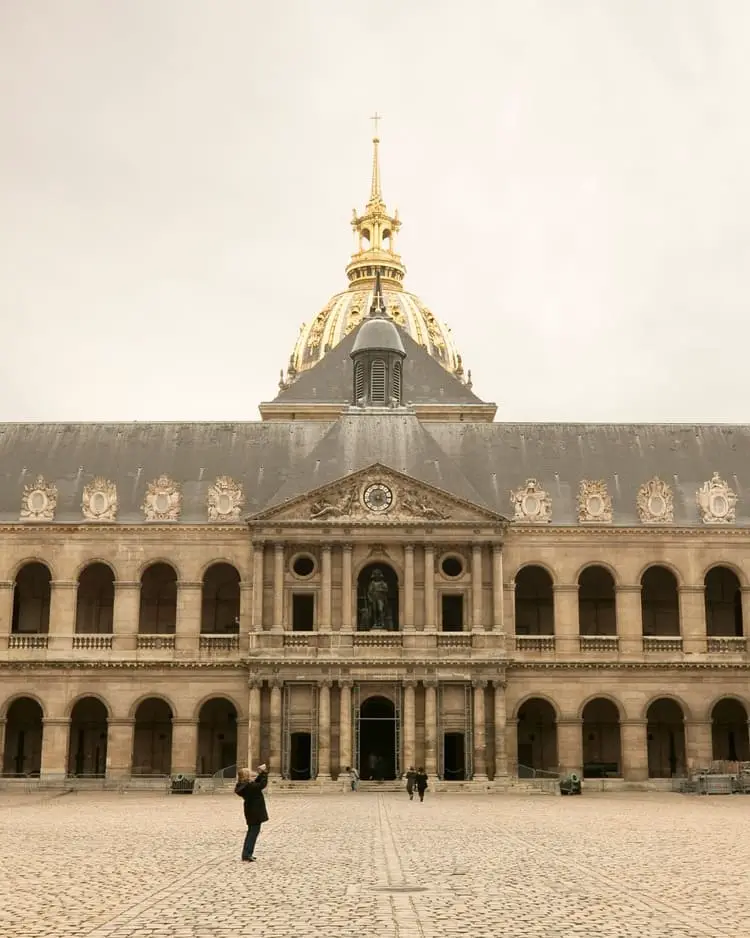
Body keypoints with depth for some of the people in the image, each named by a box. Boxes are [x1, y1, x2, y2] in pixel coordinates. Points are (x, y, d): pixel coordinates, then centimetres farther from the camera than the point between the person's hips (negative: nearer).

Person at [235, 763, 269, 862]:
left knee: (251, 832, 20)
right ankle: (246, 856, -5)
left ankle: (247, 854, 26)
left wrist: (261, 773, 6)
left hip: (251, 812, 9)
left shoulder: (242, 786, 3)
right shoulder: (249, 787, -24)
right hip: (255, 813, -9)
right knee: (253, 832, -3)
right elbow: (262, 784, -20)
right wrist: (264, 773, -11)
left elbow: (256, 783, 13)